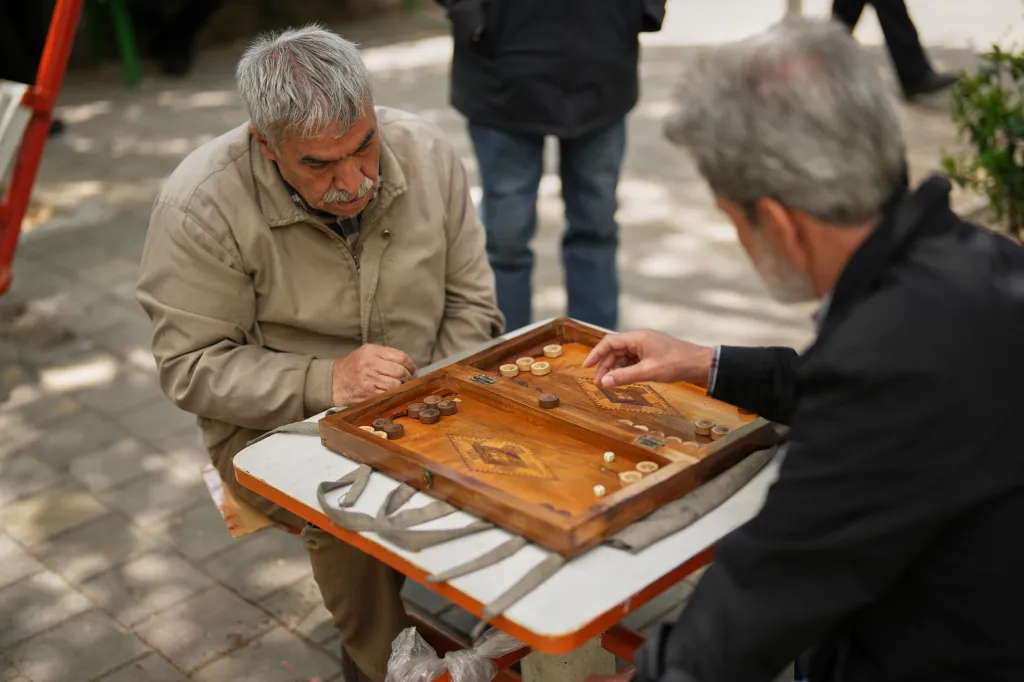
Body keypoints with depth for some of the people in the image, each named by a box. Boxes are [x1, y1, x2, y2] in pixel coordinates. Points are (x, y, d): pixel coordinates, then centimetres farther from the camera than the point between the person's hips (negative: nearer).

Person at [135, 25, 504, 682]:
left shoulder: (428, 153, -7)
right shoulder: (202, 202, -18)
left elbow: (472, 303, 2)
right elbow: (193, 367, -14)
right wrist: (324, 383, -27)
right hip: (277, 424, -3)